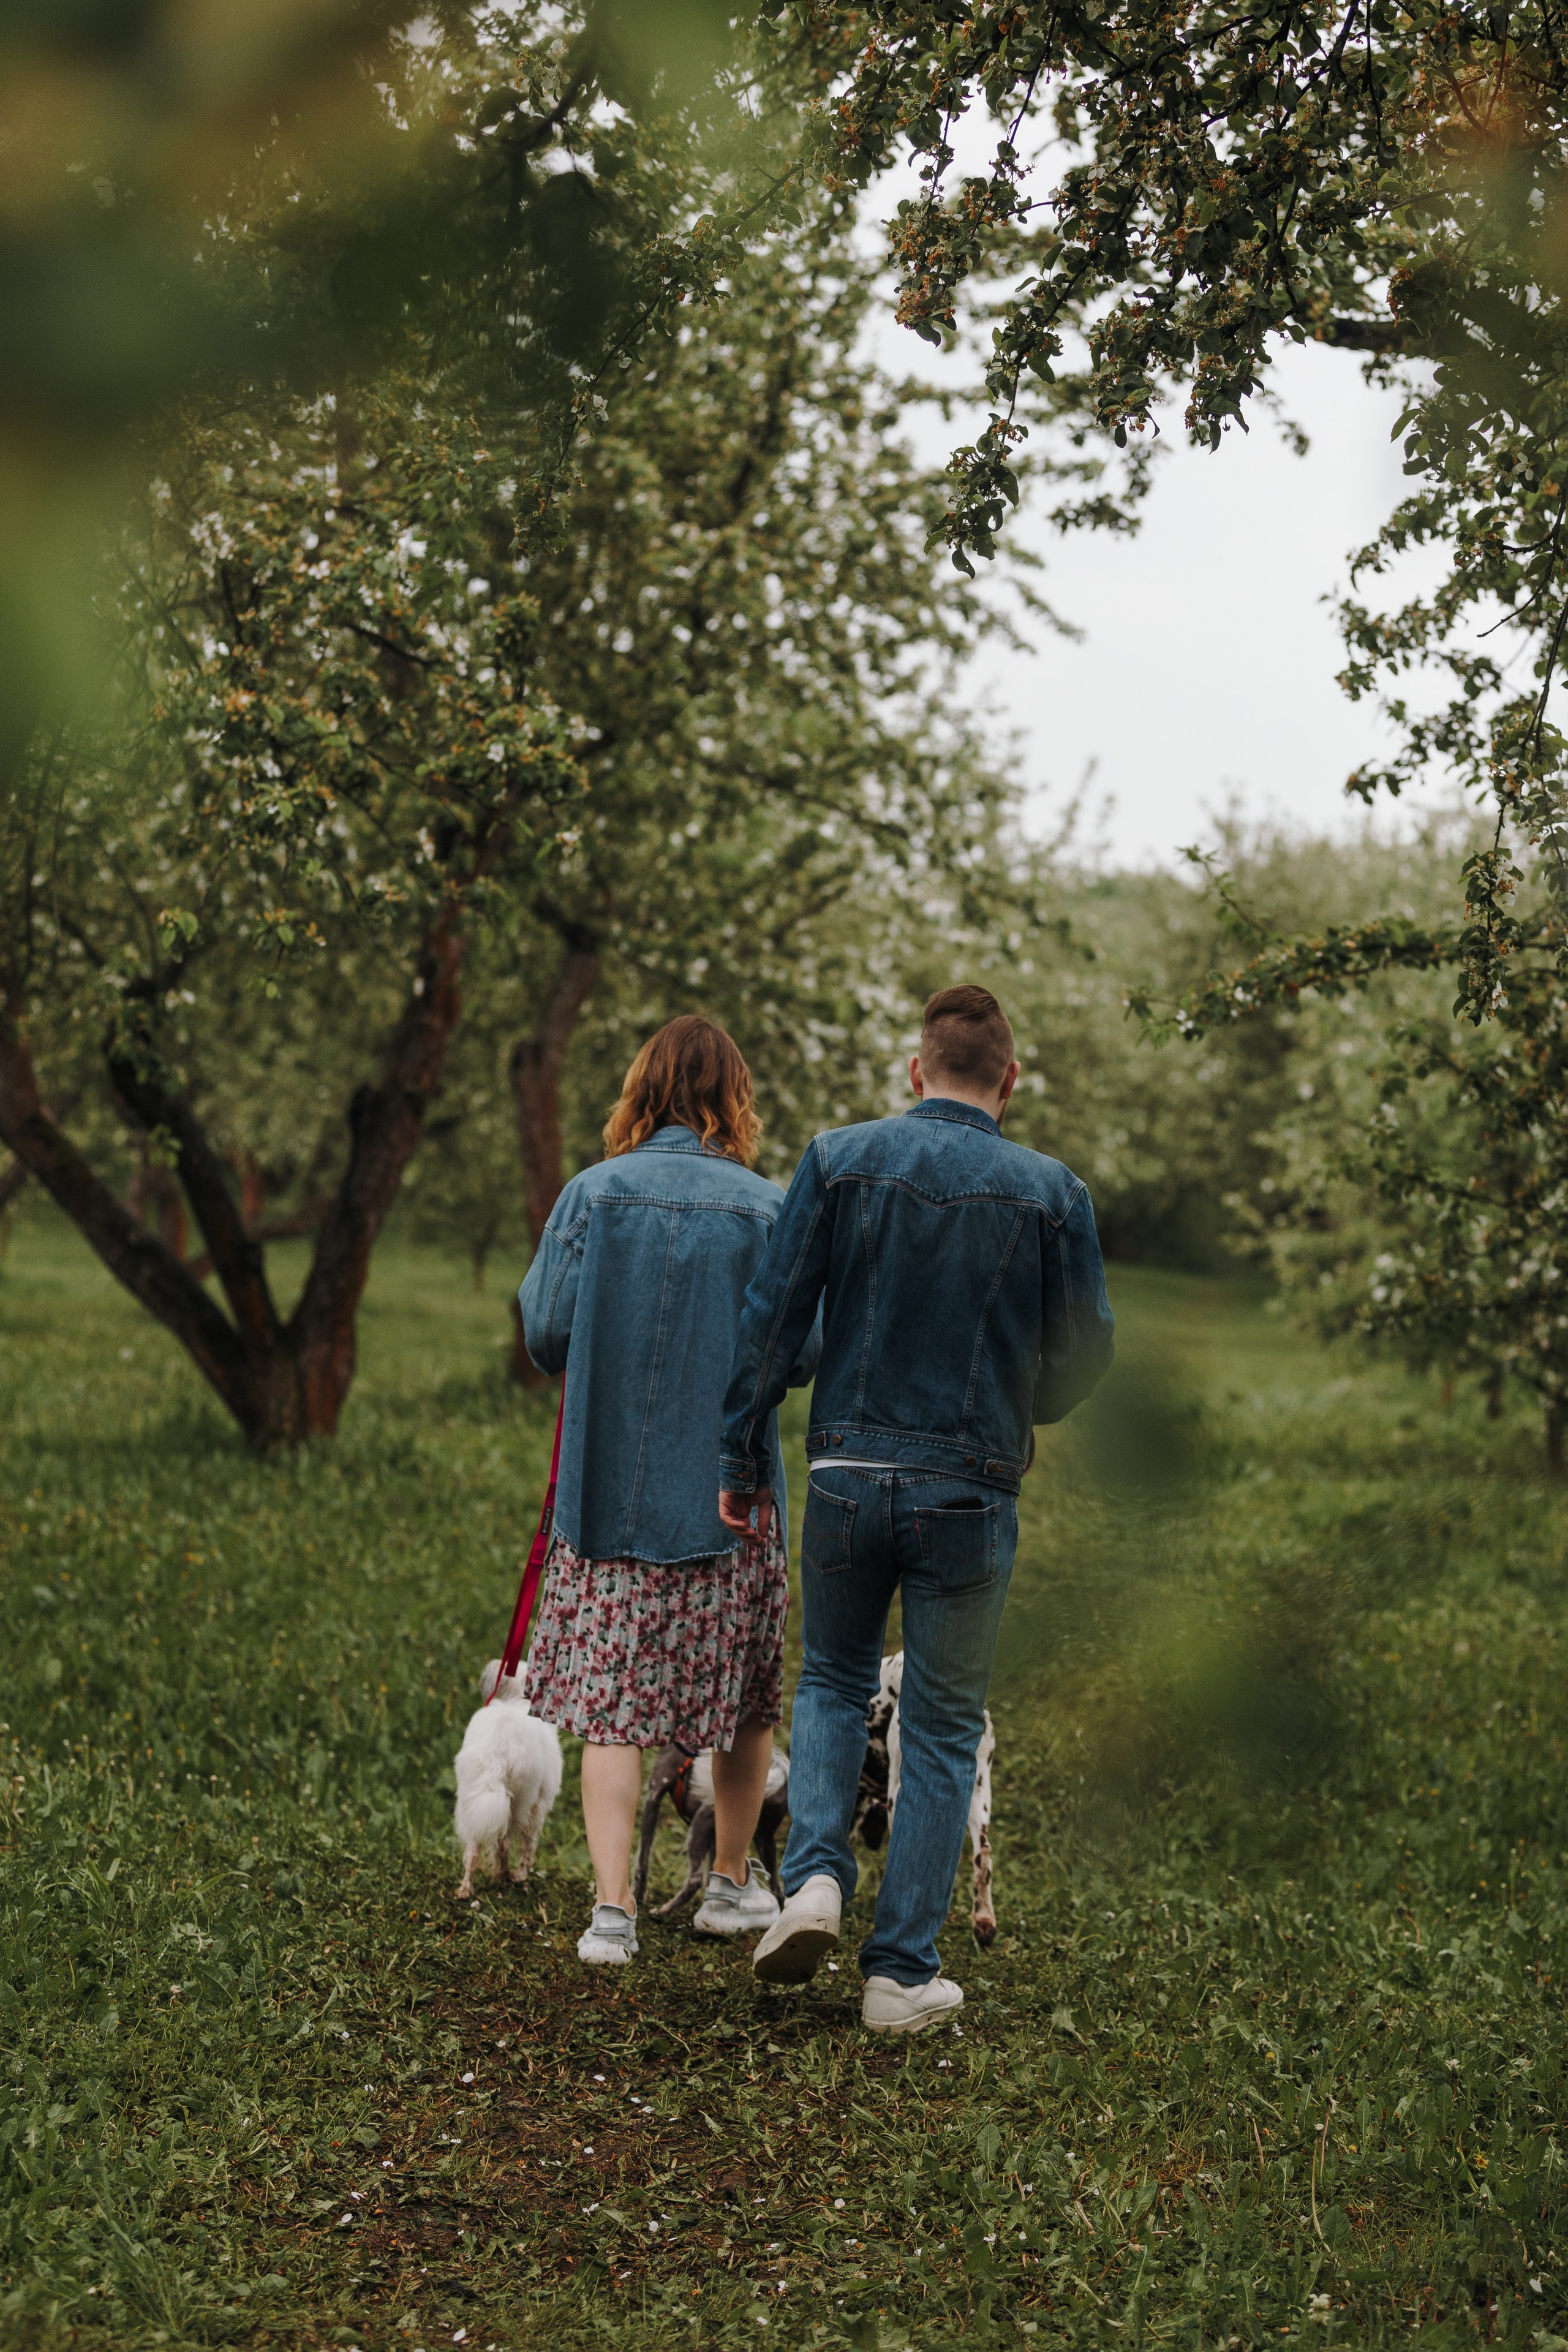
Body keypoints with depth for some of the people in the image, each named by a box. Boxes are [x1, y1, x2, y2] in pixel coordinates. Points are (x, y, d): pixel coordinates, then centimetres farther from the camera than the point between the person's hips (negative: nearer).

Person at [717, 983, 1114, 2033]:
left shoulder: (839, 1160, -3)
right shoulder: (1051, 1192, -4)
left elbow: (772, 1320, -3)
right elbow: (1086, 1352, 3)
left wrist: (745, 1461, 4)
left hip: (849, 1477, 1)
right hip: (971, 1493, -1)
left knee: (833, 1682, 23)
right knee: (943, 1732, 10)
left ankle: (815, 1876, 2)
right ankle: (902, 1971, 12)